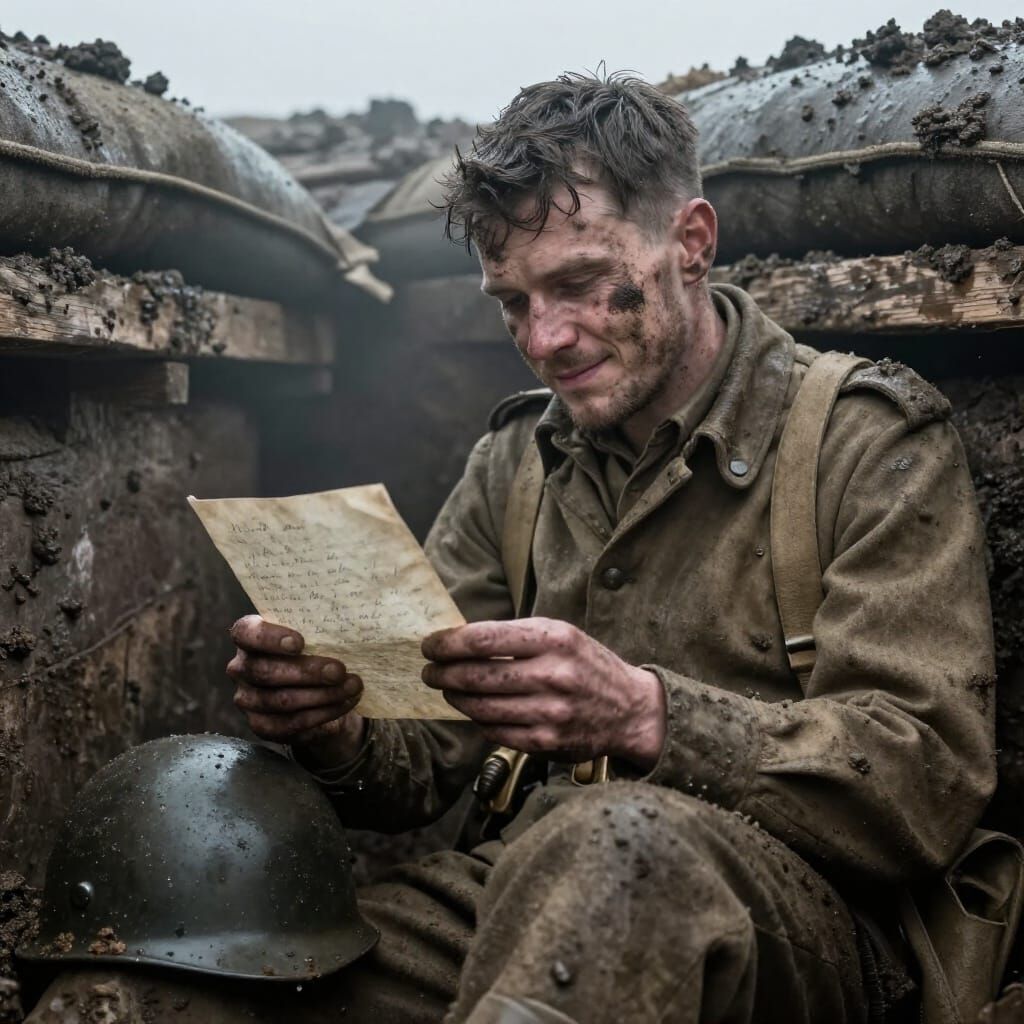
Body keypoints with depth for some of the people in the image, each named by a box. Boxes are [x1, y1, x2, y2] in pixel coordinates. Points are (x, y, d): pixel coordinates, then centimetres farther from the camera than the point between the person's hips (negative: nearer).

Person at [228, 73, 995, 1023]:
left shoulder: (873, 444, -2)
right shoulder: (514, 459, 14)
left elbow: (928, 783, -13)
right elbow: (425, 758, 10)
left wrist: (645, 714, -27)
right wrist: (334, 731, -14)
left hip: (798, 908, -3)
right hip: (540, 879, 4)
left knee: (617, 841, -39)